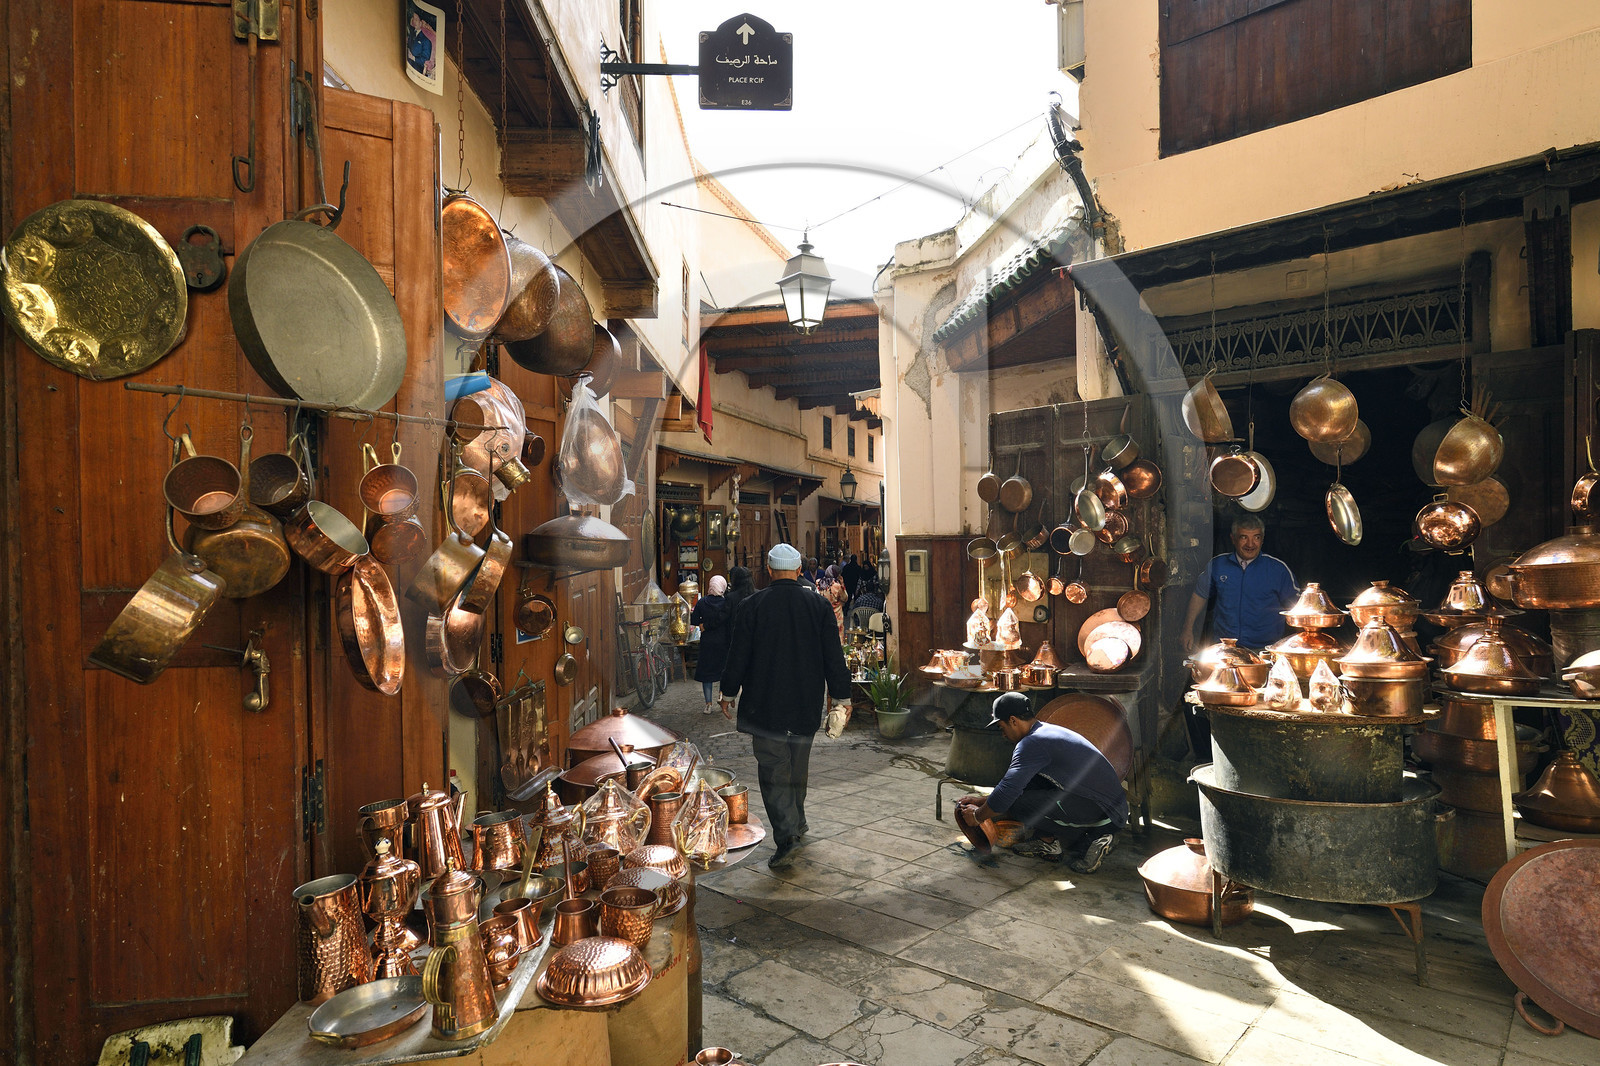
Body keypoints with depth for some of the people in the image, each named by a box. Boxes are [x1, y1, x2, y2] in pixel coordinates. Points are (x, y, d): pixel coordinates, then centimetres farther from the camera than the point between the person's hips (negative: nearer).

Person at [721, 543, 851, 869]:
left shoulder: (751, 606, -6)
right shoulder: (819, 605, -1)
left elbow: (737, 656, -3)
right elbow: (834, 656, 0)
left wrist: (728, 692, 10)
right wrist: (841, 696, 7)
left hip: (764, 705, -3)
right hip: (807, 706, 3)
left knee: (772, 769, 2)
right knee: (798, 766, 20)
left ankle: (785, 835, -10)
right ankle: (796, 824, 35)